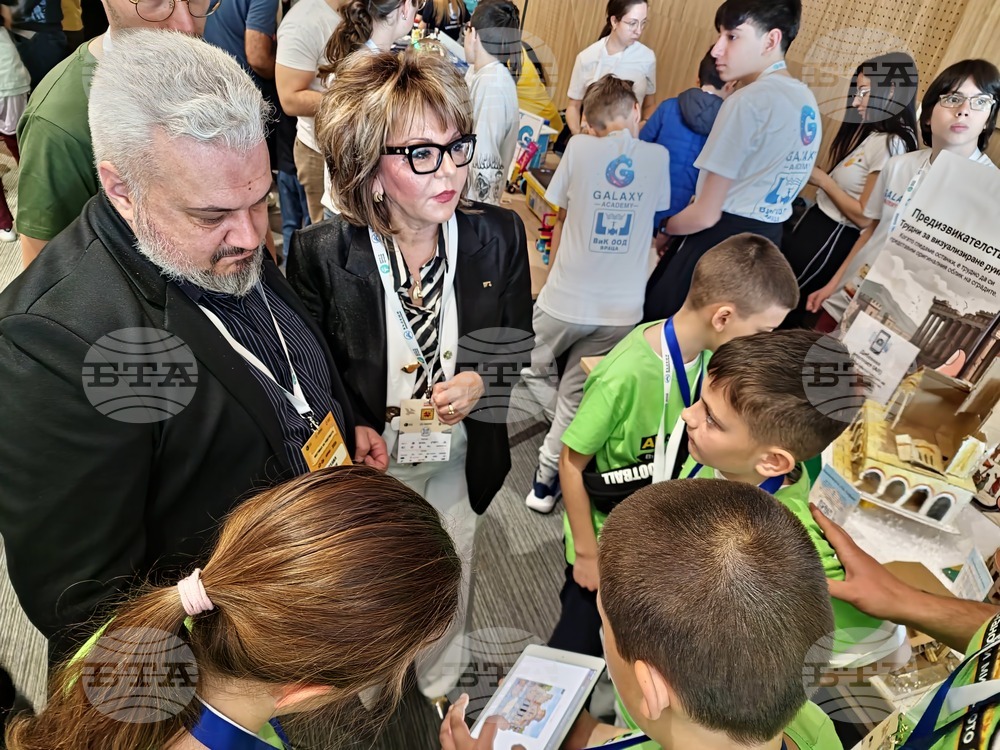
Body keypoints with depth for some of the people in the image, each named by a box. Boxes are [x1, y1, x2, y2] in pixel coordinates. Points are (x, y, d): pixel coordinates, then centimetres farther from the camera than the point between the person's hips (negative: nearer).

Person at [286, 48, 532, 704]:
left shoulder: (499, 235, -14)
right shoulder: (321, 252, -20)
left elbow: (518, 344, -1)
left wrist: (480, 382, -21)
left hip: (462, 457, 2)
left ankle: (438, 694, 60)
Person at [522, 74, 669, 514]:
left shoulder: (579, 148, -3)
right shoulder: (659, 156, 2)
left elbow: (561, 219, 6)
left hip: (566, 299, -3)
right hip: (623, 310, 3)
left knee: (529, 371, 23)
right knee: (575, 396, 15)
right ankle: (548, 479, 20)